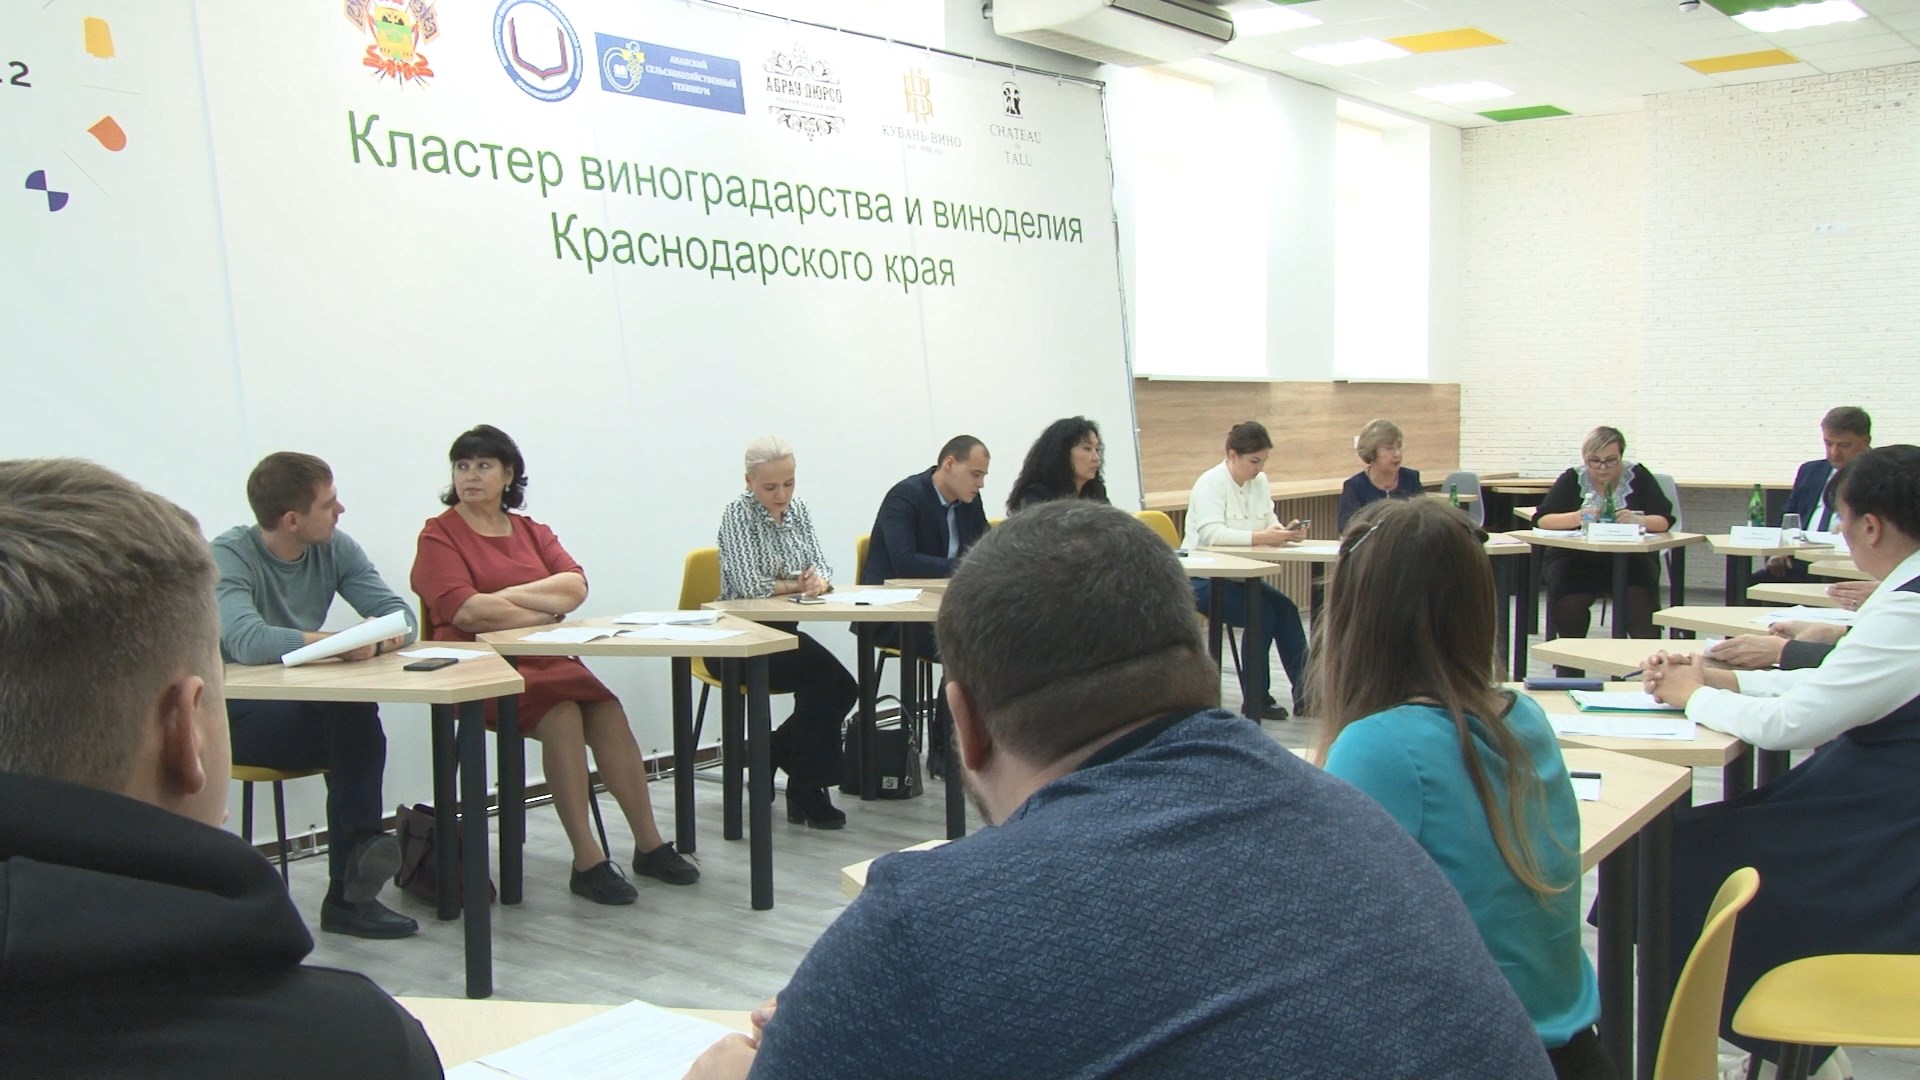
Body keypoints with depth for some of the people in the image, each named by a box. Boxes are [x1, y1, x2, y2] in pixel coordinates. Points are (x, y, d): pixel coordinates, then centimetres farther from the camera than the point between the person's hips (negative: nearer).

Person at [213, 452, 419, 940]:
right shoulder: (229, 556, -14)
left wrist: (379, 638, -29)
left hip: (310, 706, 5)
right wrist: (344, 643, -37)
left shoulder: (336, 548, 3)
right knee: (356, 727, -31)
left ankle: (349, 890, -24)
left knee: (356, 717, -30)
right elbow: (247, 641, -32)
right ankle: (359, 866, -21)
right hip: (239, 712, -5)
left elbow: (402, 617, -6)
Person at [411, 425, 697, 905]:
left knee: (607, 712, -23)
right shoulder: (440, 535, 3)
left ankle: (649, 844, -16)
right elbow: (467, 613, -13)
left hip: (547, 659, 5)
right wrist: (547, 609, -5)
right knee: (561, 714, -30)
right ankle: (587, 862, -26)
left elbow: (575, 586, 0)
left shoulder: (532, 532, 18)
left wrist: (506, 596, -12)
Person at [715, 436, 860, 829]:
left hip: (783, 632, 7)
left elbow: (822, 565, 3)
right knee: (821, 675, -26)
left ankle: (769, 759, 12)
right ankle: (807, 793, -16)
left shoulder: (797, 508, 8)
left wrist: (820, 580, -21)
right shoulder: (738, 513, -13)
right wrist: (798, 584, -11)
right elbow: (746, 585, -23)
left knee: (844, 690, -9)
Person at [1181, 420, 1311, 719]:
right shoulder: (1211, 483, -14)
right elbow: (1211, 533, -29)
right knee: (1262, 614, -25)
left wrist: (1287, 532, -18)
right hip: (1203, 578, -7)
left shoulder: (1259, 481, 10)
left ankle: (1305, 692, -13)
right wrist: (1260, 537, -38)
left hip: (1238, 576, 7)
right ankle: (1255, 702, -14)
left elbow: (1270, 523, 6)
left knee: (1287, 609, -16)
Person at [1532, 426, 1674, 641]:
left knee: (1638, 599, -31)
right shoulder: (1572, 479, 2)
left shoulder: (1637, 476, 3)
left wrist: (1640, 520, -25)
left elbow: (1665, 520, -3)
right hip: (1575, 559, 0)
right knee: (1568, 606, -27)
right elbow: (1541, 520, -8)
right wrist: (1578, 517, -26)